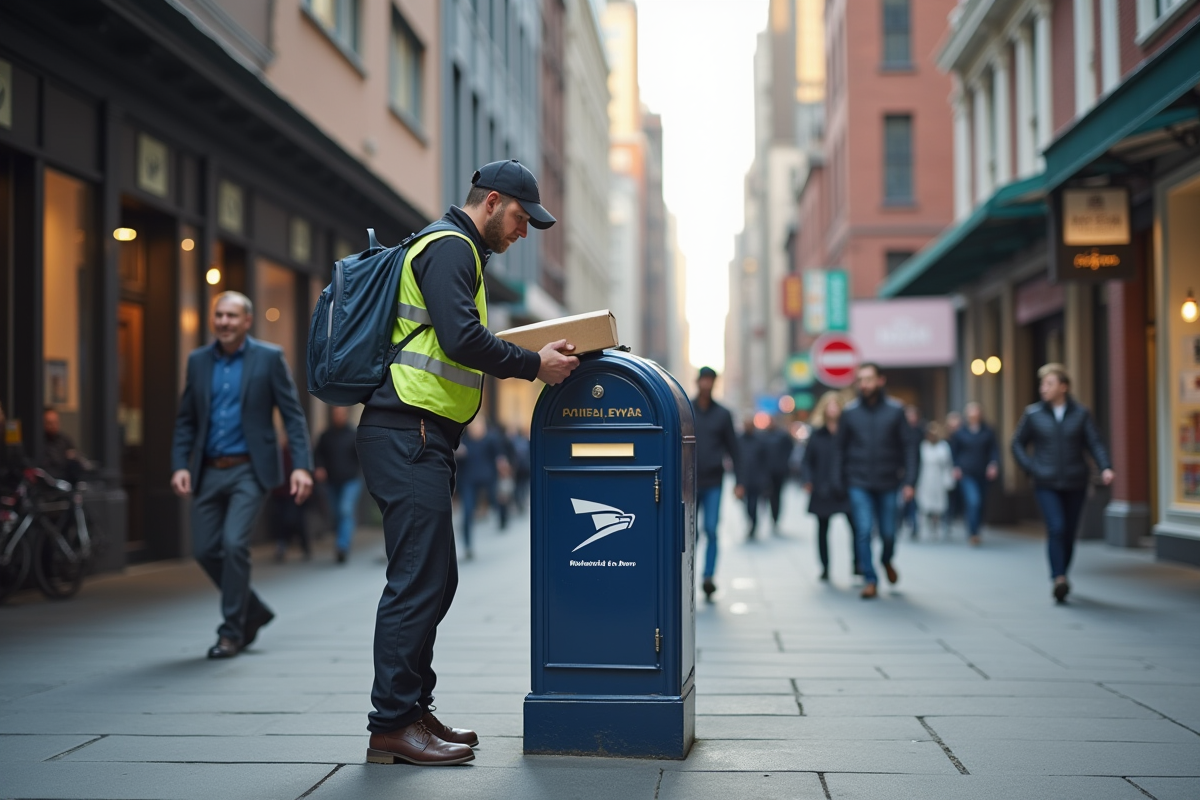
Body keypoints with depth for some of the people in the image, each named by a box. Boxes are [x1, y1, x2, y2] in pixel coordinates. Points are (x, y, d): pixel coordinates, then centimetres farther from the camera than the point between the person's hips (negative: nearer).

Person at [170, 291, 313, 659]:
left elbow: (293, 414, -5)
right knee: (205, 550, 4)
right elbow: (185, 419, 11)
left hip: (249, 469, -5)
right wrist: (180, 465, -2)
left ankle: (232, 630, -1)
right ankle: (253, 610, 26)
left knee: (234, 543, -16)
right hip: (209, 472, 5)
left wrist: (301, 466, -15)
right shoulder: (198, 360, 8)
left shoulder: (269, 358, -3)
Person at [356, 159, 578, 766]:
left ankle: (412, 711, 20)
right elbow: (462, 339, -21)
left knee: (432, 579, 13)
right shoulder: (449, 248, -8)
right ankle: (392, 725, -5)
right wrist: (533, 365, -12)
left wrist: (531, 356, 16)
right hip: (408, 435, -11)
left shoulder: (454, 251, 25)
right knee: (418, 580, -10)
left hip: (421, 439, 11)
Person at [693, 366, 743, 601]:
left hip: (713, 483, 0)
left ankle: (709, 578, -8)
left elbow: (733, 448, 9)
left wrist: (739, 481, 3)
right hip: (688, 482, 0)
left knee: (711, 531, -8)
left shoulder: (723, 414, 7)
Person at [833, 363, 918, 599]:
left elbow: (908, 447, 0)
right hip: (859, 484, 0)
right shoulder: (850, 411, 2)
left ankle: (887, 560, 37)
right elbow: (841, 448, 7)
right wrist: (839, 482, 2)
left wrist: (909, 481, -8)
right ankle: (870, 580, 1)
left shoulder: (895, 410, 0)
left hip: (887, 483, 0)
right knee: (864, 531, -9)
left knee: (888, 532, 5)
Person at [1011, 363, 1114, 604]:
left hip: (1075, 485, 2)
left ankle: (1061, 577, 23)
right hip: (1046, 485, -2)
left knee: (1069, 534, 6)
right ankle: (1059, 579, -21)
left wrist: (1105, 467, -18)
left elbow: (1095, 444, -2)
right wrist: (1031, 469, -3)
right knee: (1056, 528, -19)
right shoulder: (1033, 414, 3)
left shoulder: (1081, 414, 4)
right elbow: (1017, 444, 10)